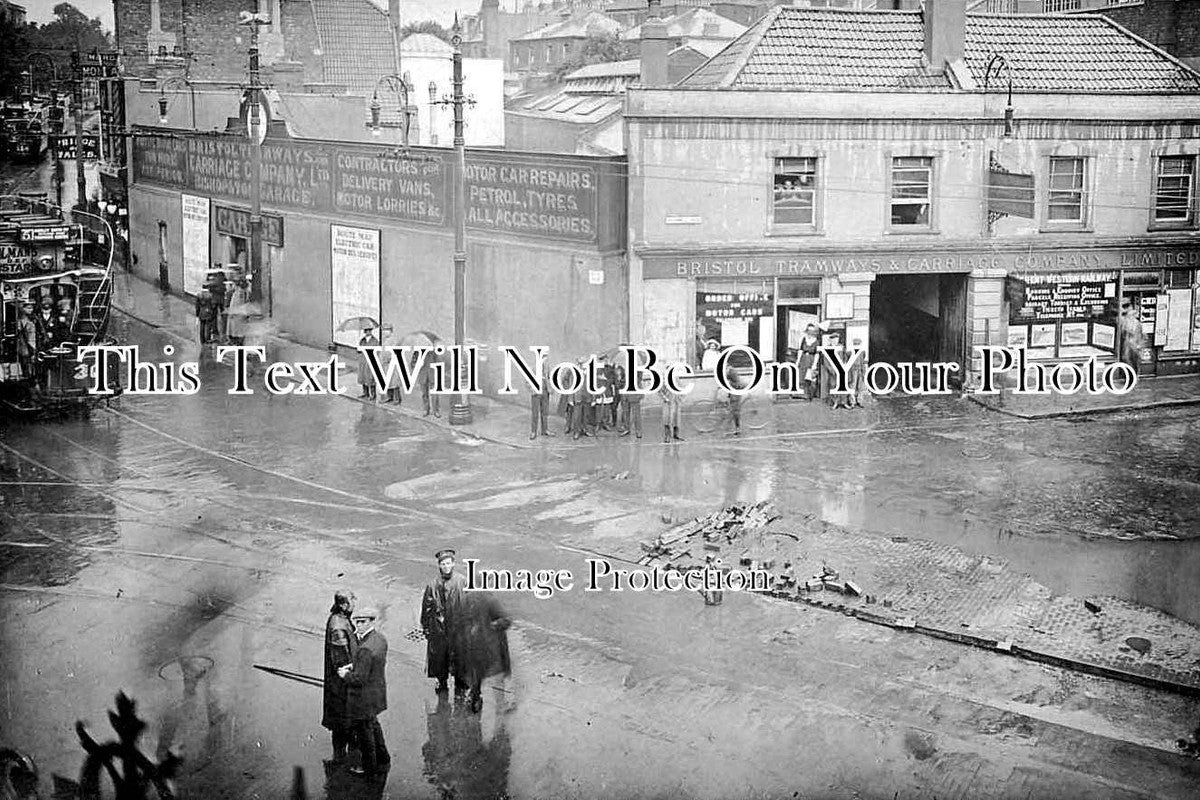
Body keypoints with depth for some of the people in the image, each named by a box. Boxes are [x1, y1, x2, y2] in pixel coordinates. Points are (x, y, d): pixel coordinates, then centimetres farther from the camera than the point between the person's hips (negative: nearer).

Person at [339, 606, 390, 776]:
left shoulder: (365, 649, -32)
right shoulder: (380, 638, -2)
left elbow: (360, 679, -29)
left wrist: (345, 674, -11)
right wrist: (354, 666, 8)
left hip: (364, 697, -9)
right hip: (378, 690, 9)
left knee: (363, 730, 10)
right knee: (373, 725, 27)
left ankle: (370, 767, 26)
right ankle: (383, 761, 41)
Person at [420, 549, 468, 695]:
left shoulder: (462, 581, -2)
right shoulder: (432, 585, 1)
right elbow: (426, 606, 6)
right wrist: (425, 627, 4)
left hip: (457, 626, -1)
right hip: (438, 627, 1)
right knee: (438, 656, 7)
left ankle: (460, 684, 17)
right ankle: (441, 682, 23)